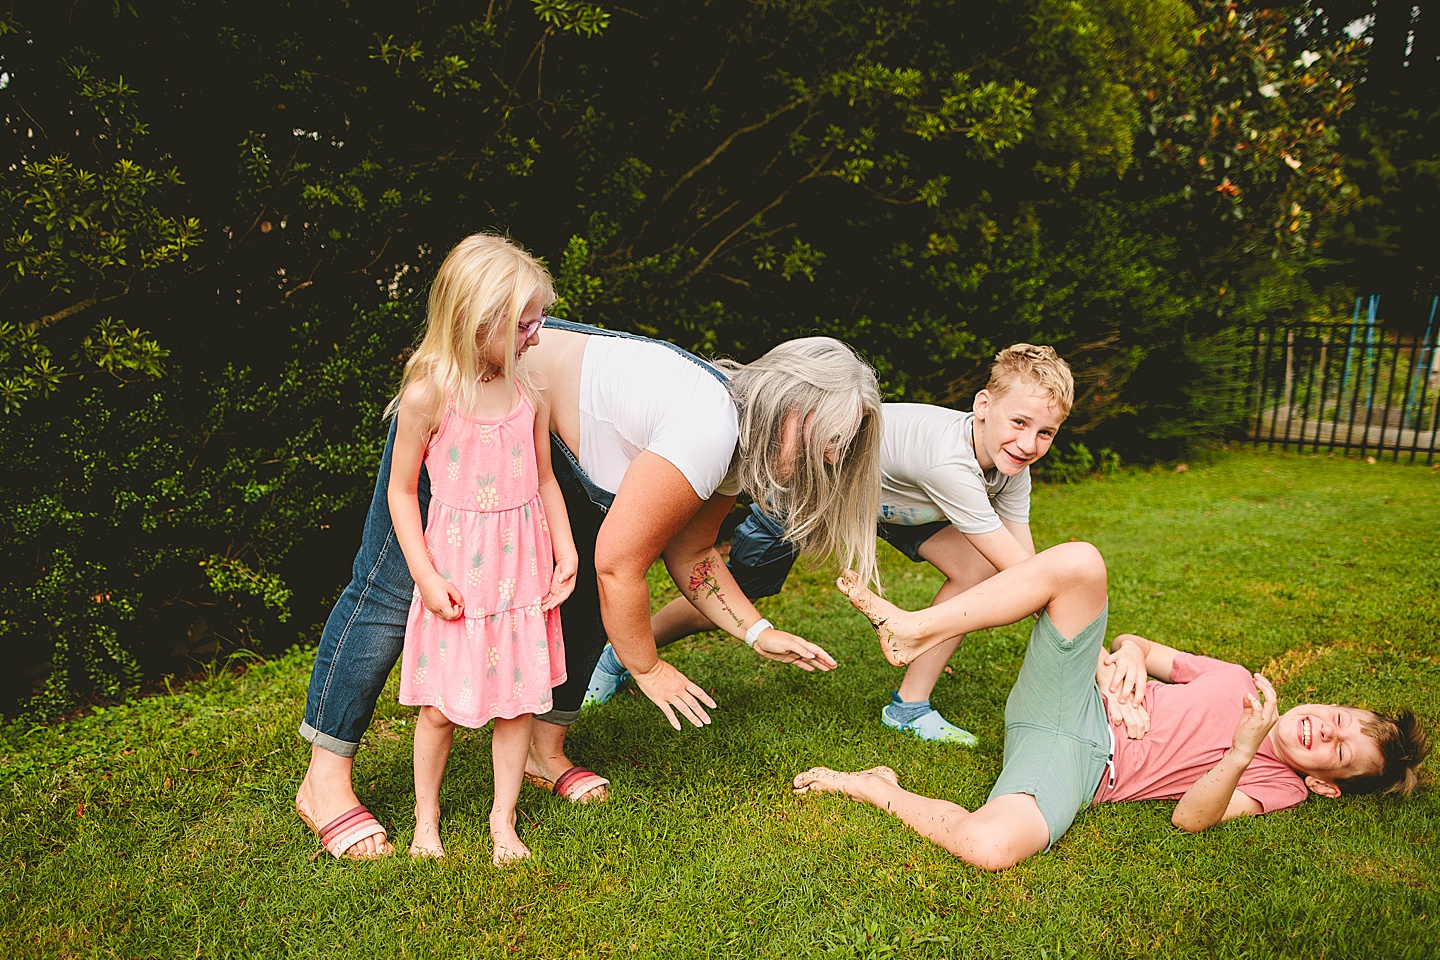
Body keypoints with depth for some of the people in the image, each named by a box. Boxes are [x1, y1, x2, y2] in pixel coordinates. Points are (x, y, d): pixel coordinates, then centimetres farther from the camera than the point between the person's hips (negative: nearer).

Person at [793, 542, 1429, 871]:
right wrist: (1127, 653, -2)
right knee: (1079, 563, -24)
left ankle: (877, 789, -11)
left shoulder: (1277, 787, 4)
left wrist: (1241, 753, -31)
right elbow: (1144, 649, 22)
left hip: (1073, 762, -4)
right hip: (1077, 699, 4)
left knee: (991, 846, -41)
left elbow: (1191, 818, -15)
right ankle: (914, 631, -22)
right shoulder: (1240, 682, 17)